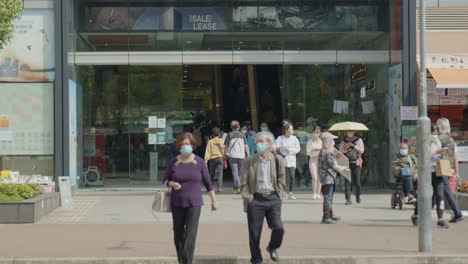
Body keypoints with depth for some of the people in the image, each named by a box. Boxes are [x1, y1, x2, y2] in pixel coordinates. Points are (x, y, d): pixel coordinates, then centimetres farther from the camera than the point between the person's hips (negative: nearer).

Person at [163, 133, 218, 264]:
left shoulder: (199, 162, -3)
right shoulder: (173, 162, 0)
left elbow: (207, 182, 4)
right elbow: (166, 180, 7)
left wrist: (214, 200, 4)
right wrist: (172, 184, -15)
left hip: (194, 204, -2)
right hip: (177, 204, 2)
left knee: (190, 236, -10)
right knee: (178, 235, 8)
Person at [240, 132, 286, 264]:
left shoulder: (278, 160, 6)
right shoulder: (249, 161, 1)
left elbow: (281, 179, 12)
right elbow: (244, 182, 2)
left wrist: (279, 195, 4)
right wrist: (248, 198, -5)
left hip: (273, 198, 1)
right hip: (255, 199, -1)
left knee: (278, 228, -10)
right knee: (254, 233, 2)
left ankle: (272, 248, 22)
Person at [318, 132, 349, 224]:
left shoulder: (322, 152, 11)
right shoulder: (328, 153, -19)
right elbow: (335, 166, -15)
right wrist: (344, 168, 2)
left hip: (325, 178, 10)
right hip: (328, 177, -10)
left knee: (329, 197, 20)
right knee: (328, 197, -7)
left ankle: (330, 215, 32)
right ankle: (326, 217, -6)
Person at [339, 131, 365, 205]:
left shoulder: (359, 140, 9)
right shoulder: (344, 142, 13)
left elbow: (361, 151, -1)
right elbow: (340, 152, 7)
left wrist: (353, 145, -8)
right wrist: (345, 149, -13)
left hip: (356, 163, -1)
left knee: (357, 182, -1)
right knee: (347, 181, -9)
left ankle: (358, 196, 26)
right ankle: (348, 199, -10)